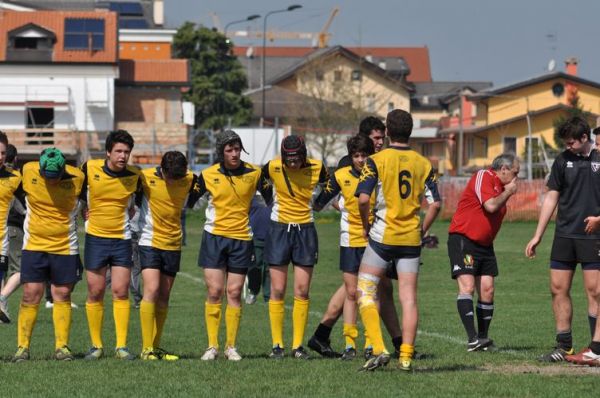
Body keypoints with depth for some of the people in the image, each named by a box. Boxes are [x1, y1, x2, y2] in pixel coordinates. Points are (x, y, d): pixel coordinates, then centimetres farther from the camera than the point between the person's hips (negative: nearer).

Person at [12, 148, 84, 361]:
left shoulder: (77, 178, -11)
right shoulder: (28, 171, -10)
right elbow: (18, 192, 12)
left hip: (65, 247, 0)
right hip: (33, 246, 0)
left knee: (62, 295, 4)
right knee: (31, 295, -4)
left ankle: (62, 346, 12)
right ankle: (23, 346, 2)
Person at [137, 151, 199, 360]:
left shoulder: (189, 180, -2)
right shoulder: (146, 177, -12)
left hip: (173, 244, 4)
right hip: (150, 242, -4)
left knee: (164, 296, 7)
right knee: (152, 290, -16)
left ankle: (156, 347, 14)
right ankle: (147, 348, -16)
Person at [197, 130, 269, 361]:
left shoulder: (253, 173, 0)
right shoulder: (208, 175, -2)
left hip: (241, 238, 1)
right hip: (214, 236, 0)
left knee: (234, 293, 0)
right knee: (214, 291, -5)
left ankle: (231, 346, 8)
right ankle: (212, 346, 0)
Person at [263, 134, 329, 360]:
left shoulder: (316, 168, -9)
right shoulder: (273, 168, -10)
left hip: (305, 230, 1)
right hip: (279, 229, -1)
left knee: (302, 291, 0)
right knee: (278, 290, -2)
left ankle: (298, 345, 6)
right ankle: (277, 345, 5)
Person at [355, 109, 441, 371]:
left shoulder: (377, 160, -6)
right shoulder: (423, 164, 5)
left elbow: (363, 199, -15)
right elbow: (435, 203, 2)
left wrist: (366, 225, 0)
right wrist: (422, 229, 13)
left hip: (383, 236, -3)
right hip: (411, 239, 4)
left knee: (365, 292, 4)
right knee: (409, 298, 5)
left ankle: (379, 350, -9)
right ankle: (406, 356, 1)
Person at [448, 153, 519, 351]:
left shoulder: (501, 188, 17)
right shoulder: (483, 177, -10)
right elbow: (490, 205, -21)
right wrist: (508, 193, -7)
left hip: (484, 245, 9)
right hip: (462, 240, -9)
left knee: (487, 290, 2)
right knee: (467, 287, -17)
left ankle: (482, 338, 9)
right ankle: (472, 338, -23)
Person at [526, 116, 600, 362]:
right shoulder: (563, 160, 9)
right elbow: (551, 198, 14)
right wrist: (537, 236, 11)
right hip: (564, 235, 4)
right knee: (558, 289, 3)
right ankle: (564, 346, 10)